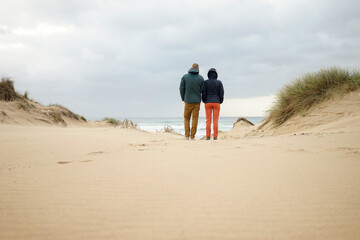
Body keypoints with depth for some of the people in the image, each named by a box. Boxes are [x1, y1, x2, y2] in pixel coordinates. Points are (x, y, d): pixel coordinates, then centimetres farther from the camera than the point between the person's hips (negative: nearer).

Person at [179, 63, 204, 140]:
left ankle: (187, 135, 4)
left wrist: (183, 99, 11)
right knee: (195, 118, 6)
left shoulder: (184, 77, -4)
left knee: (186, 118, 13)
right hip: (197, 101, 0)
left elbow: (181, 89, -2)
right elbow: (202, 90, -1)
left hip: (188, 101, 0)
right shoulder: (201, 78, -5)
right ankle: (192, 136, 4)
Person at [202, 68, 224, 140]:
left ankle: (208, 136, -1)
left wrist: (204, 101, 10)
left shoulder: (205, 82, -2)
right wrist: (220, 101, 11)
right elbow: (221, 93, -3)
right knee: (215, 120, 1)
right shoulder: (219, 82, -1)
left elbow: (204, 93, -5)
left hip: (208, 103, 0)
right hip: (216, 103, 0)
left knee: (208, 120, 2)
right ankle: (215, 136, -4)